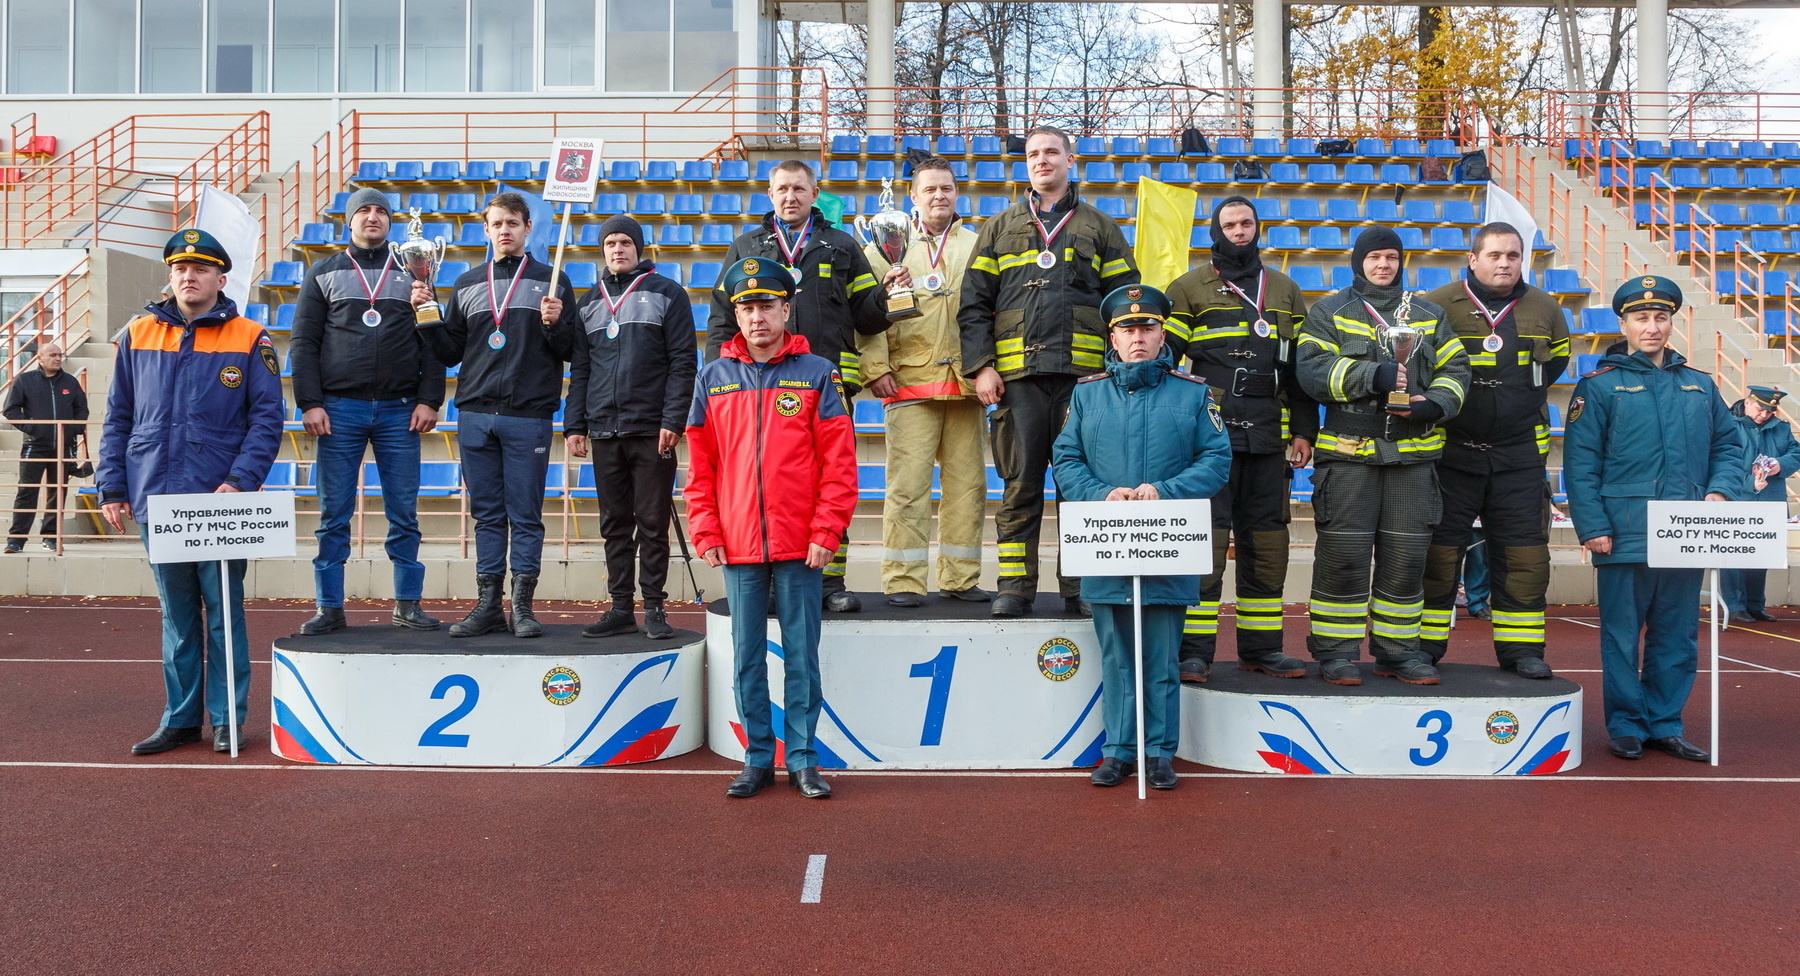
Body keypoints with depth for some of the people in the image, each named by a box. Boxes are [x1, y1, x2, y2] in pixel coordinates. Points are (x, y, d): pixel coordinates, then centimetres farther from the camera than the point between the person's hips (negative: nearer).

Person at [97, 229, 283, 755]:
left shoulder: (249, 340, -1)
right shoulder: (138, 336, 9)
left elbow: (267, 417, -4)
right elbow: (118, 417, 12)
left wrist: (239, 481, -14)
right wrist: (112, 487, 5)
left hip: (220, 502, -3)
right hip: (155, 500, 3)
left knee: (223, 611, 3)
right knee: (177, 613, 12)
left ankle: (227, 718, 12)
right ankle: (180, 718, 20)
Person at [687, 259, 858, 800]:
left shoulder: (816, 374, 1)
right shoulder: (713, 378, 8)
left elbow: (839, 461, -3)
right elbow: (700, 465, 9)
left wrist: (826, 532, -9)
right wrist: (706, 532, 1)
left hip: (800, 546, -2)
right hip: (737, 547, 2)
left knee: (801, 654, 5)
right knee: (748, 656, 9)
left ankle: (802, 758, 15)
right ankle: (758, 757, 20)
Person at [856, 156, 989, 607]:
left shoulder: (976, 246, 15)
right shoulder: (888, 245, 10)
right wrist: (876, 368, -6)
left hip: (965, 382, 3)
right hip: (909, 381, -2)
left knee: (967, 482, 3)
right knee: (908, 482, -6)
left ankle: (960, 577, 12)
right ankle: (903, 580, 0)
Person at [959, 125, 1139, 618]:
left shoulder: (1100, 228, 16)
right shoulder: (1001, 228, 18)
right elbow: (974, 303, 10)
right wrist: (981, 366, -2)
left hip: (1083, 373, 0)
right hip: (1018, 373, 1)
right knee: (1020, 481, 0)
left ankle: (1080, 585, 9)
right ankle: (1015, 586, 6)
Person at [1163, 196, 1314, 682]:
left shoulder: (1285, 291, 19)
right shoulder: (1190, 288, 7)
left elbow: (1302, 367, 19)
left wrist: (1304, 432, 12)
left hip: (1269, 440, 4)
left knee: (1267, 541, 7)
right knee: (1206, 537, -9)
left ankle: (1261, 646, 16)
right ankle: (1194, 650, -3)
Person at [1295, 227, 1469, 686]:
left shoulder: (1429, 315, 18)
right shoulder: (1330, 312, 7)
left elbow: (1455, 369, 13)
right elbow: (1312, 369, -7)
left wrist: (1435, 404, -7)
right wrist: (1374, 376, -17)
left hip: (1413, 454, 3)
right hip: (1348, 450, -3)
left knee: (1406, 556, 5)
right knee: (1343, 554, -5)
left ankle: (1398, 649, 16)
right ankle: (1336, 652, 4)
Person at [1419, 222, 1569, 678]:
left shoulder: (1544, 309, 6)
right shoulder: (1437, 306, -7)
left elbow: (1558, 356, 25)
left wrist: (1527, 397, 17)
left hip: (1520, 456, 3)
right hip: (1450, 452, -3)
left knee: (1524, 553, 4)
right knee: (1438, 551, 0)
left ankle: (1521, 647, 14)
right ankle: (1424, 646, 11)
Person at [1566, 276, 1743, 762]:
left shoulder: (1699, 386, 14)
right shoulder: (1600, 386, 0)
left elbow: (1729, 445, 17)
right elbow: (1580, 464, -5)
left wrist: (1720, 490, -3)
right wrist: (1592, 528, -12)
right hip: (1625, 537, -4)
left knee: (1678, 636, 10)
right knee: (1622, 635, 2)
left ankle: (1666, 723, 20)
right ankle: (1626, 725, 13)